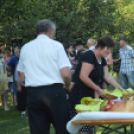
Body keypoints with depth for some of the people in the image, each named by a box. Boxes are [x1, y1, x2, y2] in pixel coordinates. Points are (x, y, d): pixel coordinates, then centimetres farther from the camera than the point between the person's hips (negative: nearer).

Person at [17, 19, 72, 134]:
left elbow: (23, 79, 10)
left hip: (33, 93, 4)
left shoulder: (26, 48, 10)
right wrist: (68, 85, 10)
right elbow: (66, 74, -9)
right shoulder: (56, 45, -2)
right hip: (54, 92, -4)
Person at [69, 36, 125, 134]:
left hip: (89, 95, 10)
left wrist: (121, 89, 6)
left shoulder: (102, 60, 12)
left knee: (90, 125, 11)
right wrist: (98, 90, -20)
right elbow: (83, 77, -25)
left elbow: (107, 76, 13)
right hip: (79, 95, -10)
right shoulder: (89, 56, -18)